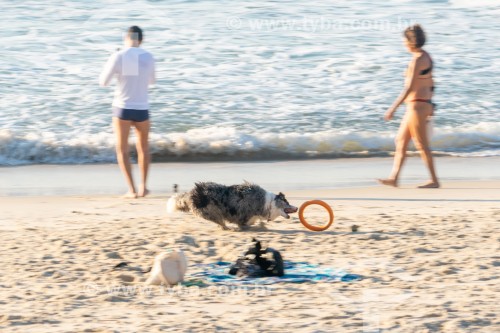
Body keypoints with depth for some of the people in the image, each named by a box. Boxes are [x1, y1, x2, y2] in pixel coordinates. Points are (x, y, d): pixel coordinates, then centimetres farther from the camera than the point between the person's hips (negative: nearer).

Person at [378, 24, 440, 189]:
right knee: (400, 140, 14)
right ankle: (394, 178, 17)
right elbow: (430, 84, 18)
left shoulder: (417, 61, -19)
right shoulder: (426, 57, 11)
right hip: (424, 103, 10)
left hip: (417, 105, -10)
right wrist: (429, 105, 25)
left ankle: (434, 180, 4)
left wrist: (393, 108, -20)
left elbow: (409, 88, -22)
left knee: (422, 145, -2)